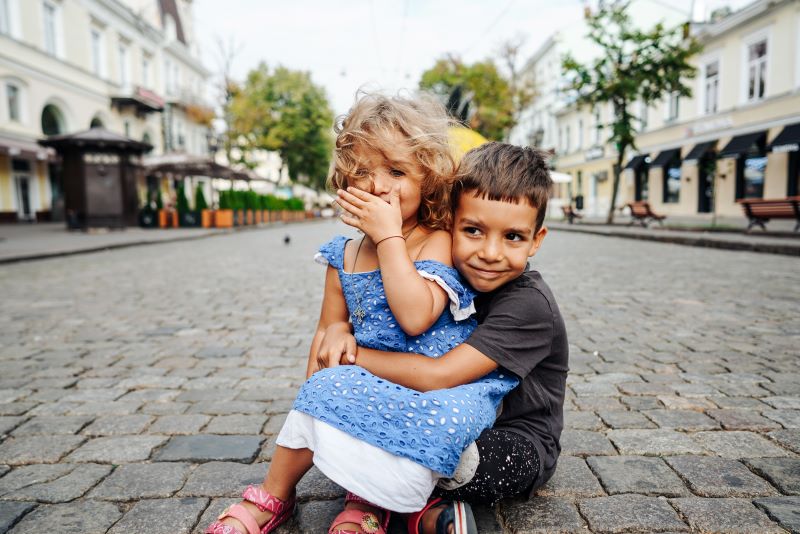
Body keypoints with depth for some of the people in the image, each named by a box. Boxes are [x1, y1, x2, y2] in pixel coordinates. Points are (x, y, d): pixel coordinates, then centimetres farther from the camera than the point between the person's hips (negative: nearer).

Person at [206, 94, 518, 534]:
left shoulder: (436, 242, -10)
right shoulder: (344, 257, 5)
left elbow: (415, 317, -27)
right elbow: (328, 332, 14)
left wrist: (389, 236, -23)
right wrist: (313, 390, 6)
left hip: (441, 382, -4)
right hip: (378, 384, 5)